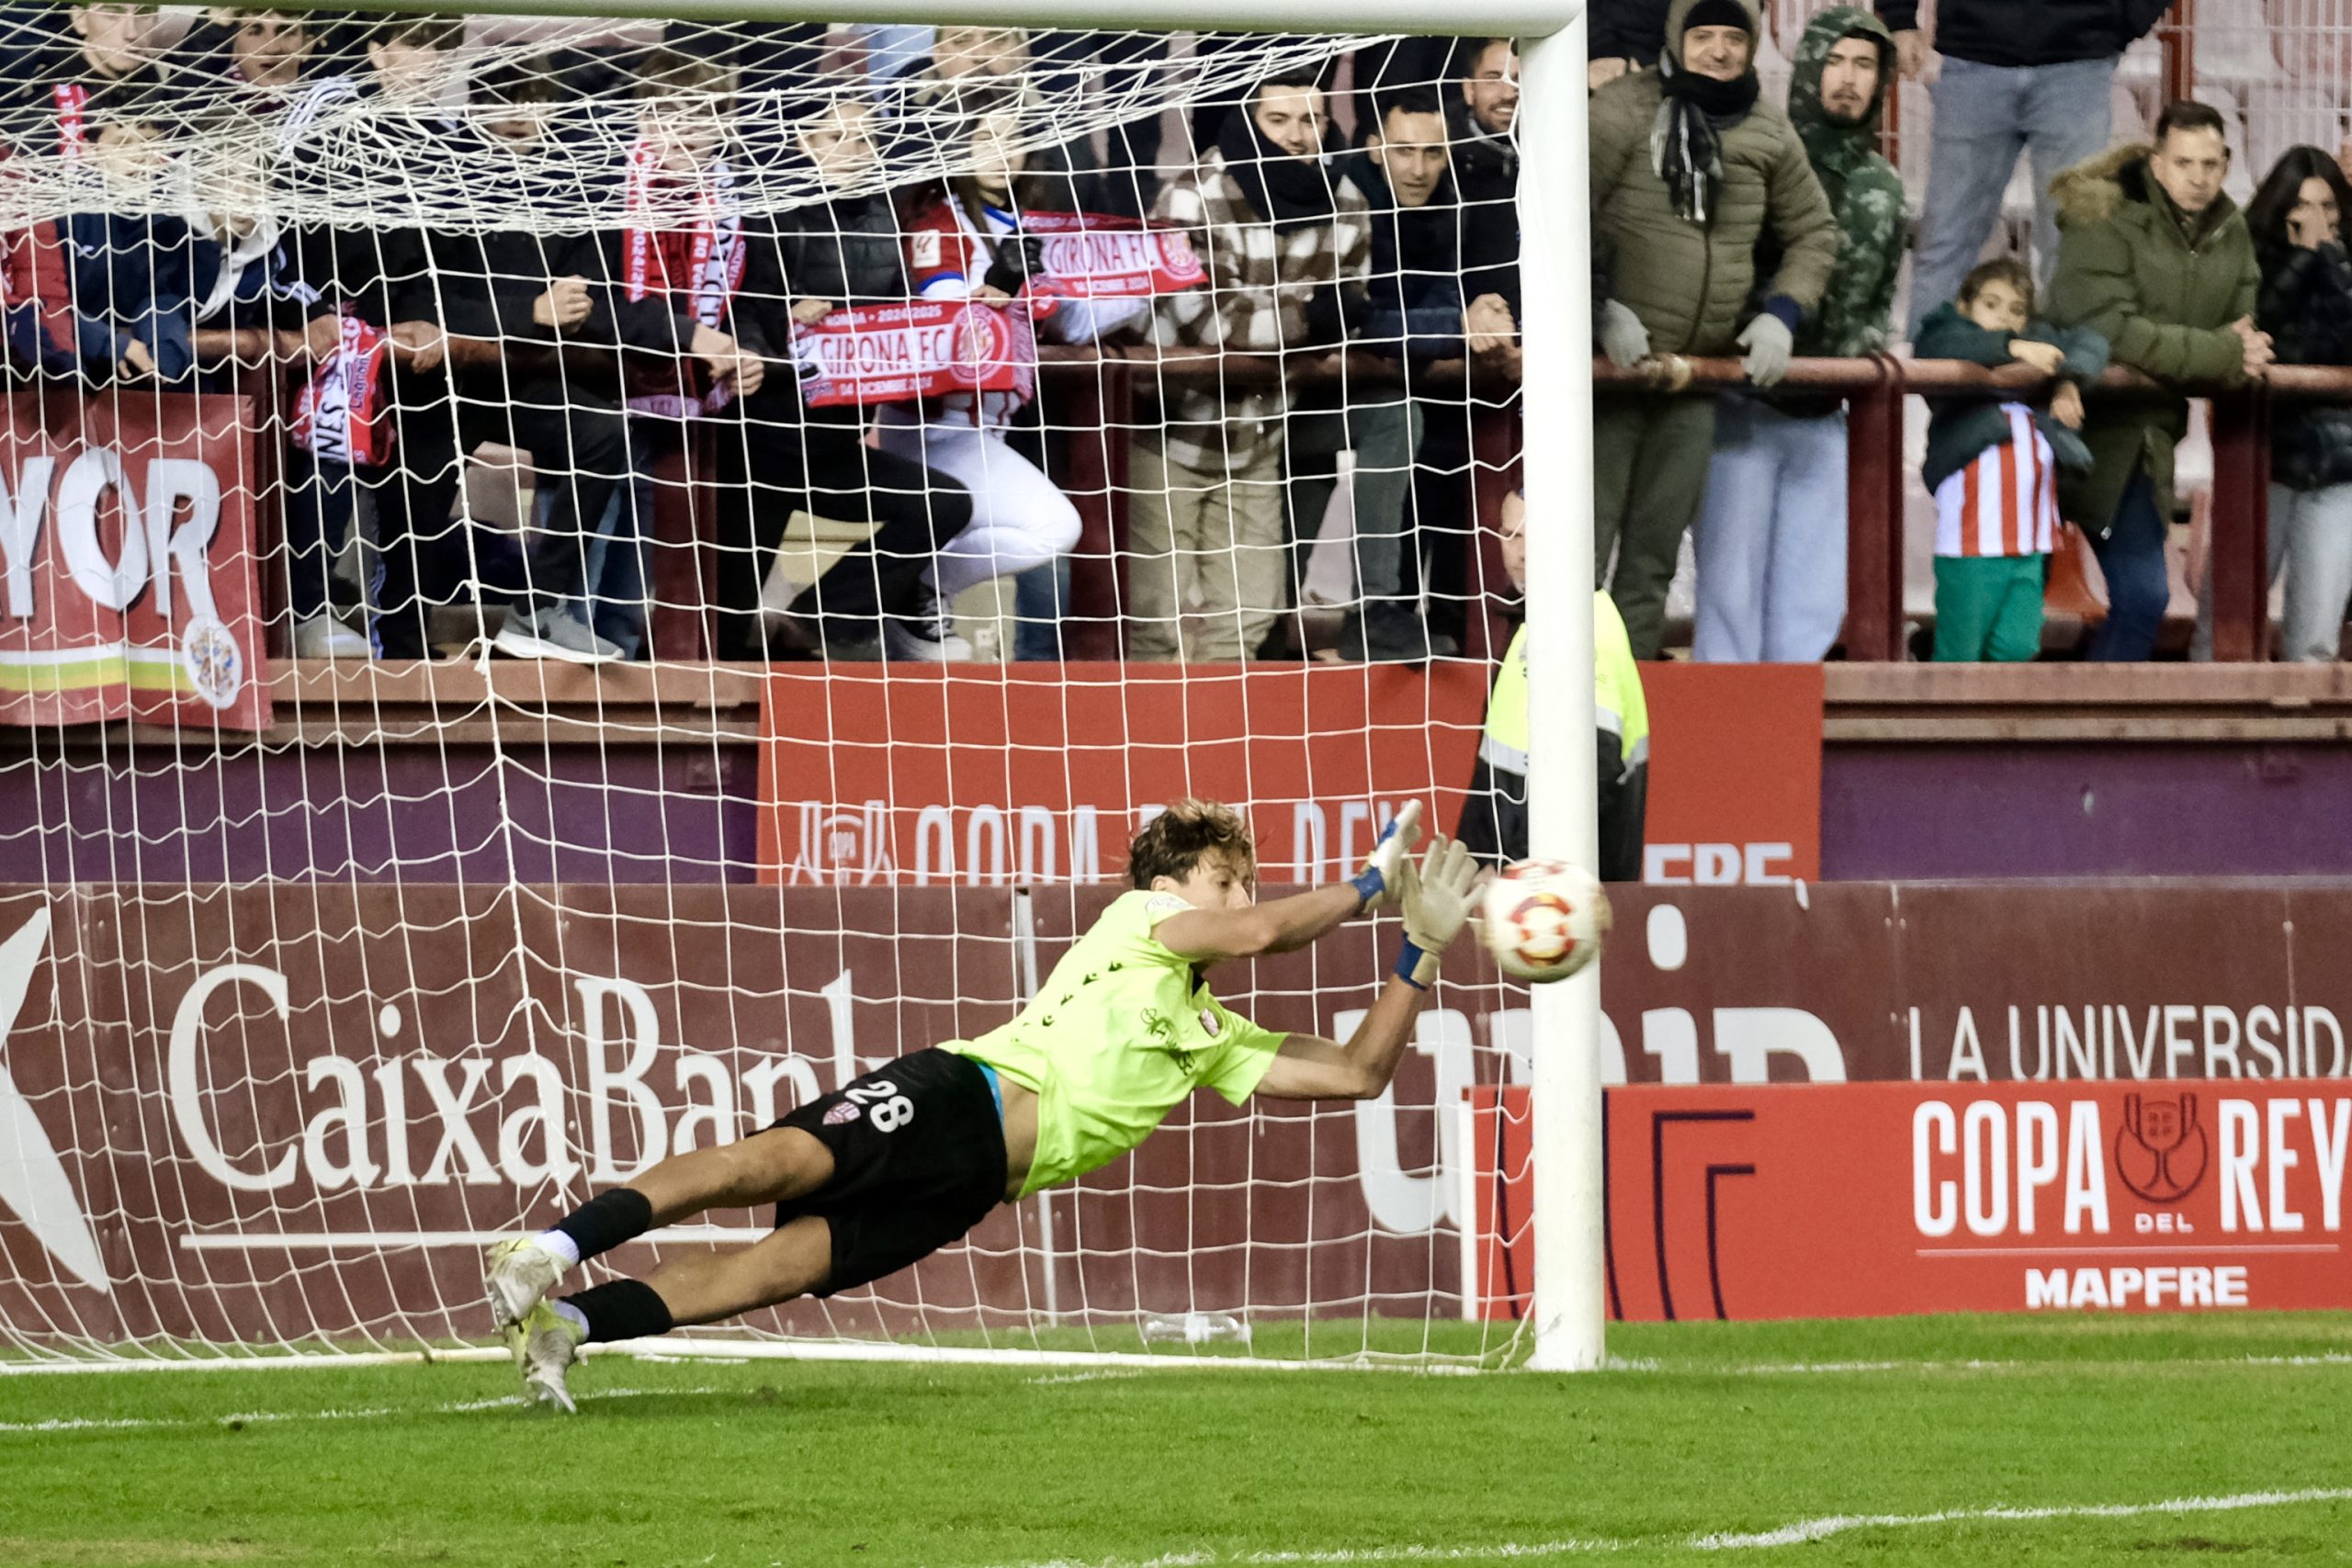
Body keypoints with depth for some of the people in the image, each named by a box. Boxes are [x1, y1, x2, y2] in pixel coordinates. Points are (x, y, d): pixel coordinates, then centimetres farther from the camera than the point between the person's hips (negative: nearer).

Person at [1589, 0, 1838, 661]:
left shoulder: (1768, 133, 7)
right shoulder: (1624, 110, -10)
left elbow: (1814, 232, 19)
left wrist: (1782, 312, 2)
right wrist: (1600, 309, -21)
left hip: (1695, 381, 5)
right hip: (1613, 360, -5)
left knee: (1654, 557, 12)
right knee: (1583, 541, -8)